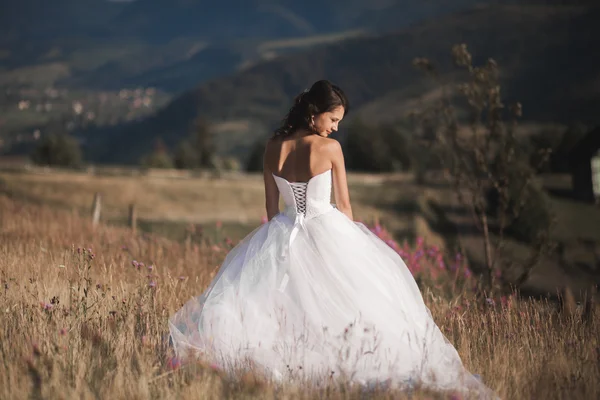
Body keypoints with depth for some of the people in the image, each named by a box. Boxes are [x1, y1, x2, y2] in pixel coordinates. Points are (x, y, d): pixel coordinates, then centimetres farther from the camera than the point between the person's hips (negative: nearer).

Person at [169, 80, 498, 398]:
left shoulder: (273, 147, -3)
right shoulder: (330, 148, -13)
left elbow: (271, 204, 6)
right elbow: (344, 204, -4)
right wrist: (351, 241, 12)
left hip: (284, 233, 4)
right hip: (327, 231, -3)